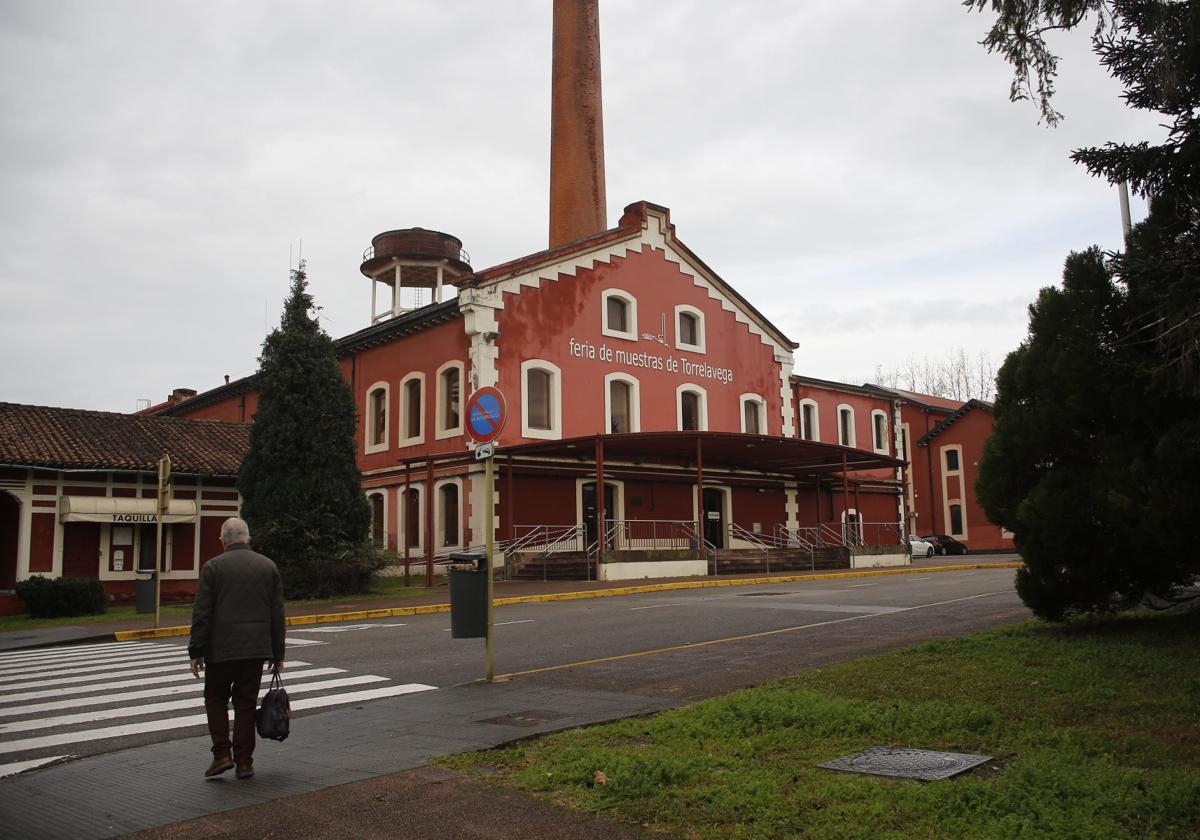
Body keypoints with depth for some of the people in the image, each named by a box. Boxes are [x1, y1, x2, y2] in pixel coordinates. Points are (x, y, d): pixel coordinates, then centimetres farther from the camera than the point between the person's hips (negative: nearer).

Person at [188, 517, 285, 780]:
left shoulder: (213, 566, -4)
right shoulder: (268, 566, 5)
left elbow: (202, 613, -7)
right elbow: (277, 613, 7)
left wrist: (196, 651, -1)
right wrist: (277, 652, 12)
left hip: (221, 649, -3)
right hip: (256, 649, 3)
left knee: (215, 699, 14)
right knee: (246, 703, 10)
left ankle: (222, 754, 4)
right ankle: (244, 762, 11)